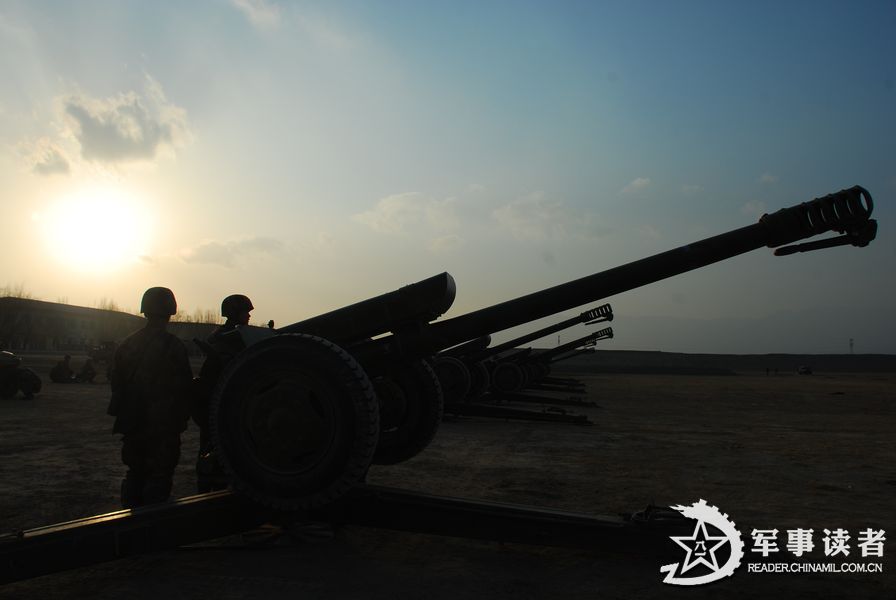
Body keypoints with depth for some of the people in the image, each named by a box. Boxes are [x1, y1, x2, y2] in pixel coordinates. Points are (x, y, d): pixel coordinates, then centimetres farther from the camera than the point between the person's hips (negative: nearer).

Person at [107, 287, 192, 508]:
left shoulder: (127, 343, 5)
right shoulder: (173, 346, -13)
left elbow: (115, 380, 10)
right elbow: (183, 386, -14)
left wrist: (123, 414, 18)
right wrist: (182, 416, -1)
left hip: (132, 423, 6)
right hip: (164, 426, -6)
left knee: (135, 474, 17)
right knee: (159, 478, 2)